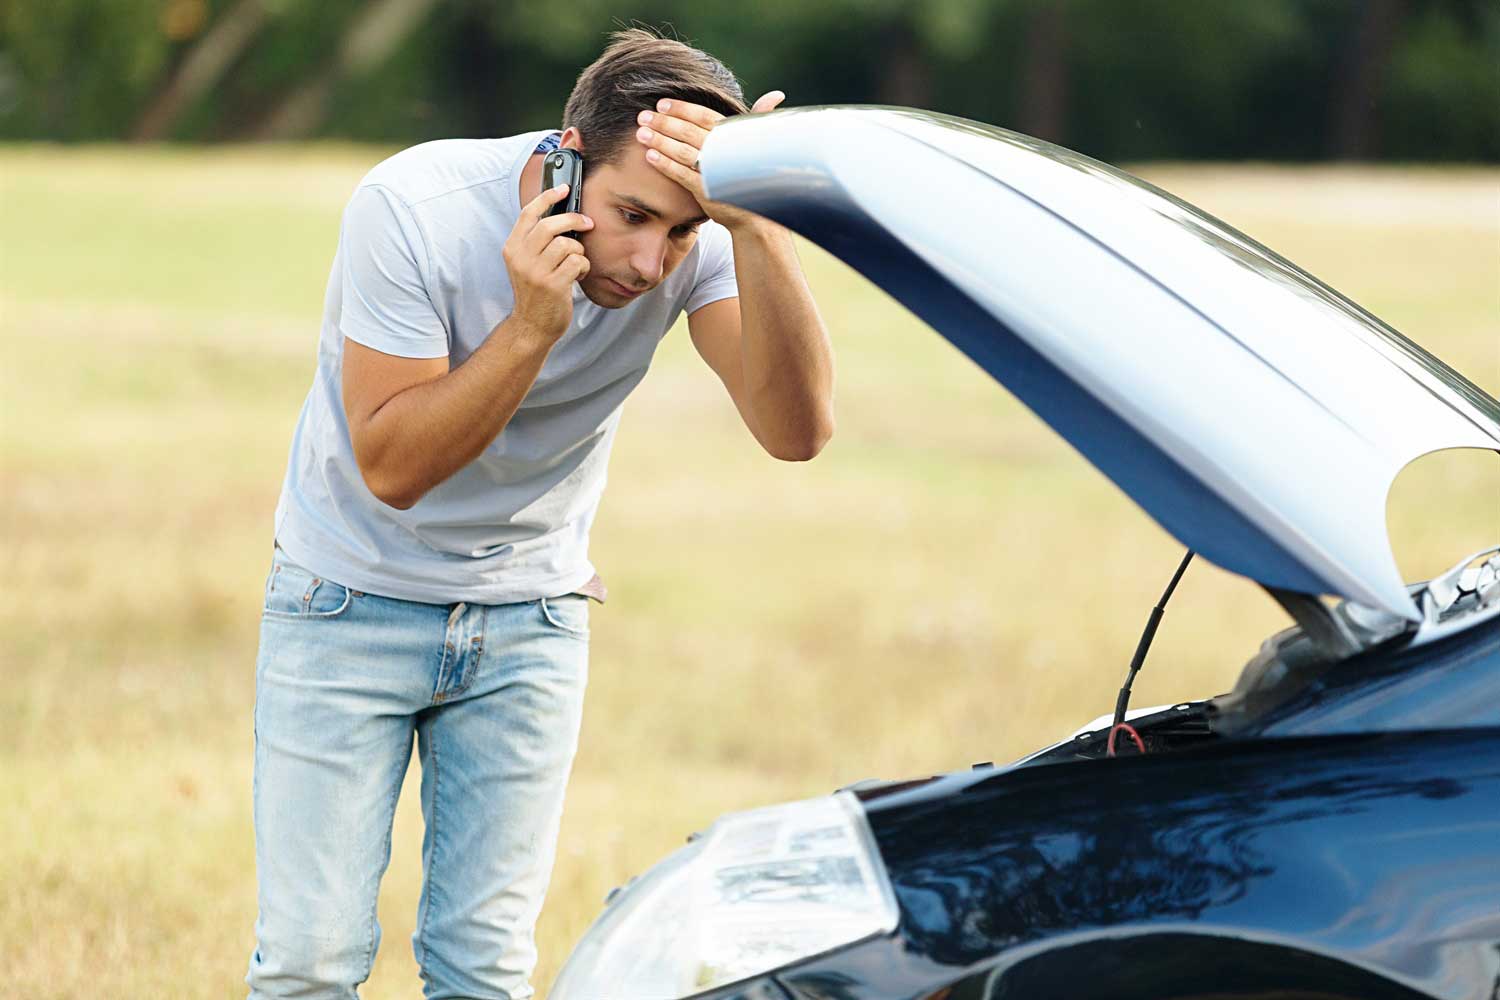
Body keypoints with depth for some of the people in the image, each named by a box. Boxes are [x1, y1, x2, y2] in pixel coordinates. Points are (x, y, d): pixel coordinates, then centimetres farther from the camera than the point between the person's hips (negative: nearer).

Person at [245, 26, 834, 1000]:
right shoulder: (415, 208, -26)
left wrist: (756, 226, -44)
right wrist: (530, 327, -37)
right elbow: (390, 465, -24)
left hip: (530, 618, 2)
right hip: (352, 600, -2)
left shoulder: (698, 245, -19)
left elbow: (797, 429, -33)